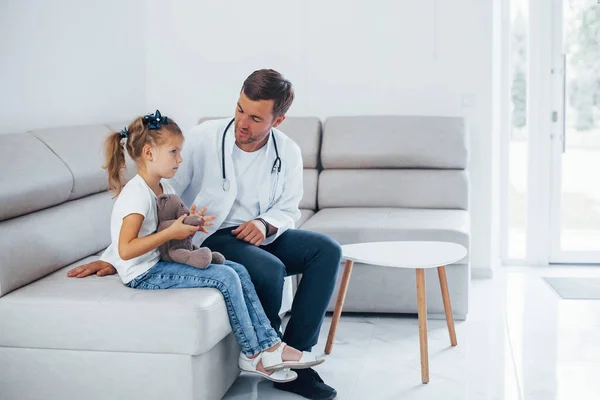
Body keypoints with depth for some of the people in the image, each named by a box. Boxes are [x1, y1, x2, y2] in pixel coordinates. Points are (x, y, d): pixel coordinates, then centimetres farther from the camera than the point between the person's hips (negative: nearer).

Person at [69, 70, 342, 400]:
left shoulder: (288, 152, -3)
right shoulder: (203, 139, -15)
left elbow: (287, 211, 6)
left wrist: (265, 223, -19)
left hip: (261, 236, 5)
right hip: (213, 239, -5)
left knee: (327, 250, -17)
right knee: (270, 270, -32)